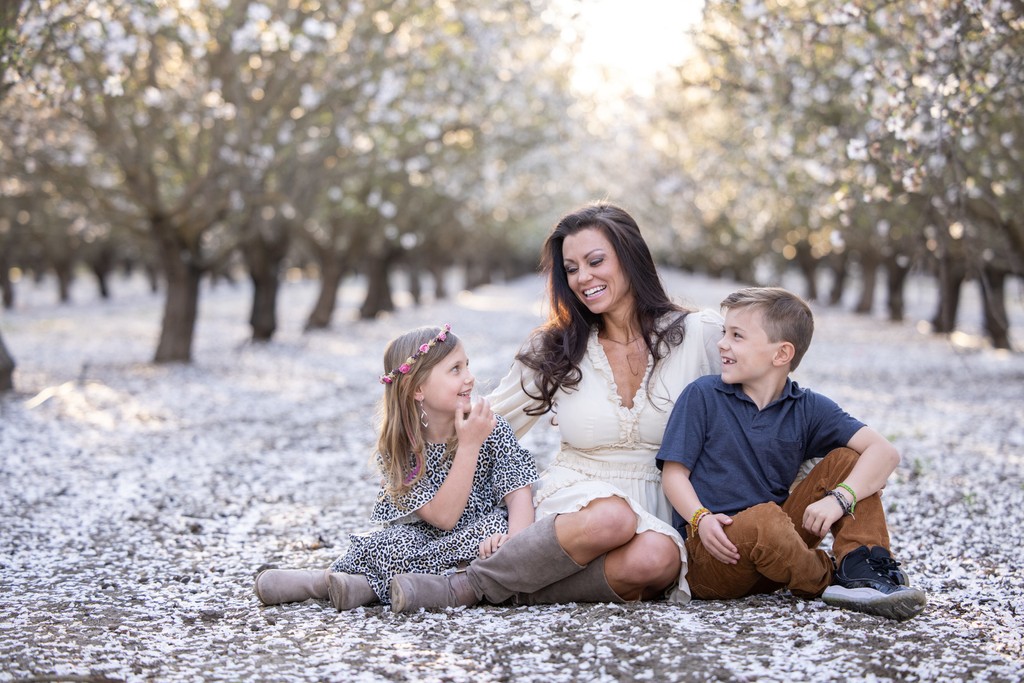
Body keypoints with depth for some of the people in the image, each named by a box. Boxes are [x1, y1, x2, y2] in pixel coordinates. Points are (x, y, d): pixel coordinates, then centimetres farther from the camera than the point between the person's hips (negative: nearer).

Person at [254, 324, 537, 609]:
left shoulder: (491, 428, -7)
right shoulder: (397, 447, -11)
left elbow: (519, 493, -14)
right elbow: (443, 517, -20)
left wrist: (516, 537, -37)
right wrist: (469, 446, -27)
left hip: (479, 538, 1)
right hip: (422, 538, -1)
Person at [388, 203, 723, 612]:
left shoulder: (697, 335, 1)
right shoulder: (554, 348, 7)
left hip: (661, 510, 1)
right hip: (575, 498, 0)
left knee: (656, 560, -36)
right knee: (611, 520, -37)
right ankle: (466, 585, -26)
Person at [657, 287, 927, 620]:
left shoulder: (809, 408, 4)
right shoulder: (702, 396, 1)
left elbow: (884, 451, -6)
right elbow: (675, 471, -2)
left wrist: (839, 498, -24)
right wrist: (701, 519, -22)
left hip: (777, 545, 4)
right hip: (716, 544, -3)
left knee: (847, 459, -5)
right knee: (765, 518, -37)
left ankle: (864, 570, -20)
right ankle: (831, 583, -11)